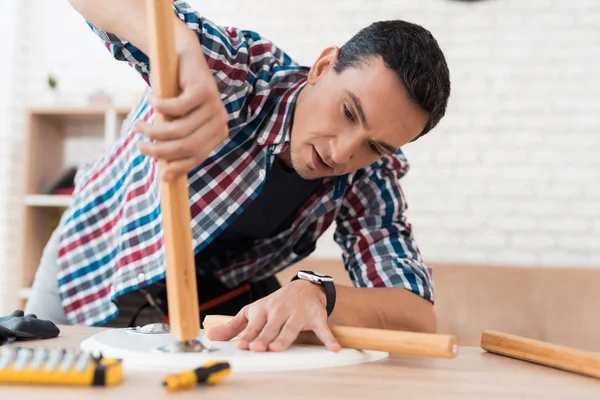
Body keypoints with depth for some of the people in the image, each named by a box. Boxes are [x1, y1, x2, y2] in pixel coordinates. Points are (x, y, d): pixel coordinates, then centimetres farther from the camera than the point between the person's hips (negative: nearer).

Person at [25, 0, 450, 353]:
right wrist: (185, 49, -63)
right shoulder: (241, 69, -33)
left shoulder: (370, 182, -22)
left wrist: (317, 295, -49)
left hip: (221, 301, 2)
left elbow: (420, 316, -29)